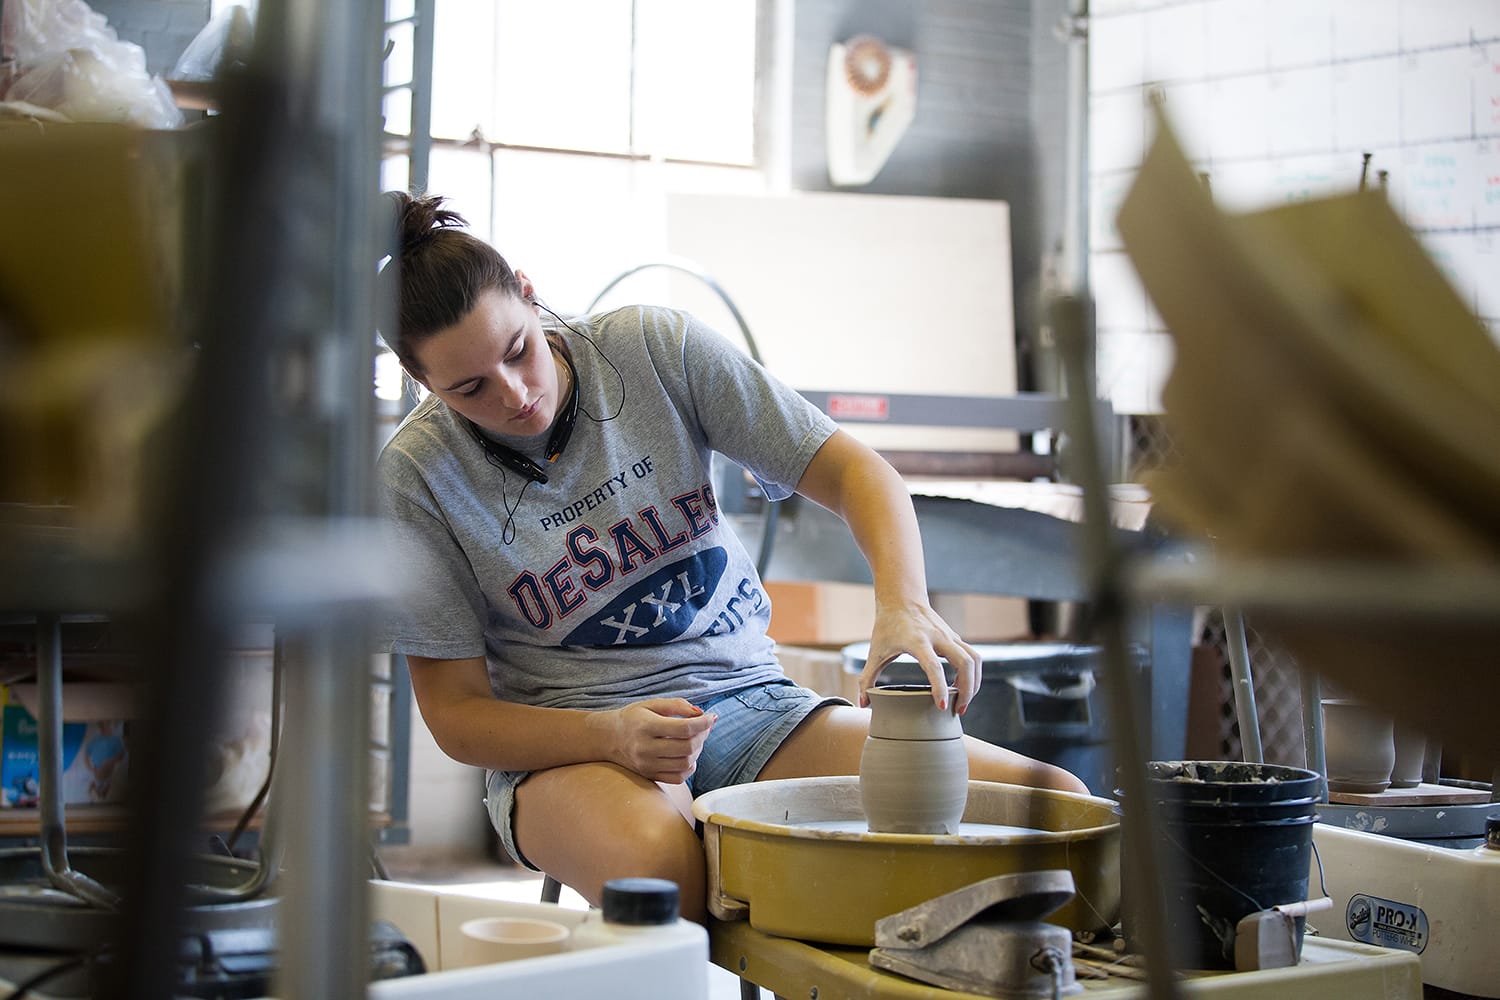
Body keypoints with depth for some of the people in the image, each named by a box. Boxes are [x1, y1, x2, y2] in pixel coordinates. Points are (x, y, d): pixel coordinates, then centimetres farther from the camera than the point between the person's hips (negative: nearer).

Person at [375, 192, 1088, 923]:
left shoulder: (654, 348, -5)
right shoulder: (415, 473, -8)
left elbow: (852, 471, -3)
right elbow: (455, 713, -4)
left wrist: (904, 606, -24)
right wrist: (611, 734, -24)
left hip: (747, 701, 3)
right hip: (566, 745, -3)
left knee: (1056, 805, -16)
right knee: (657, 866, -42)